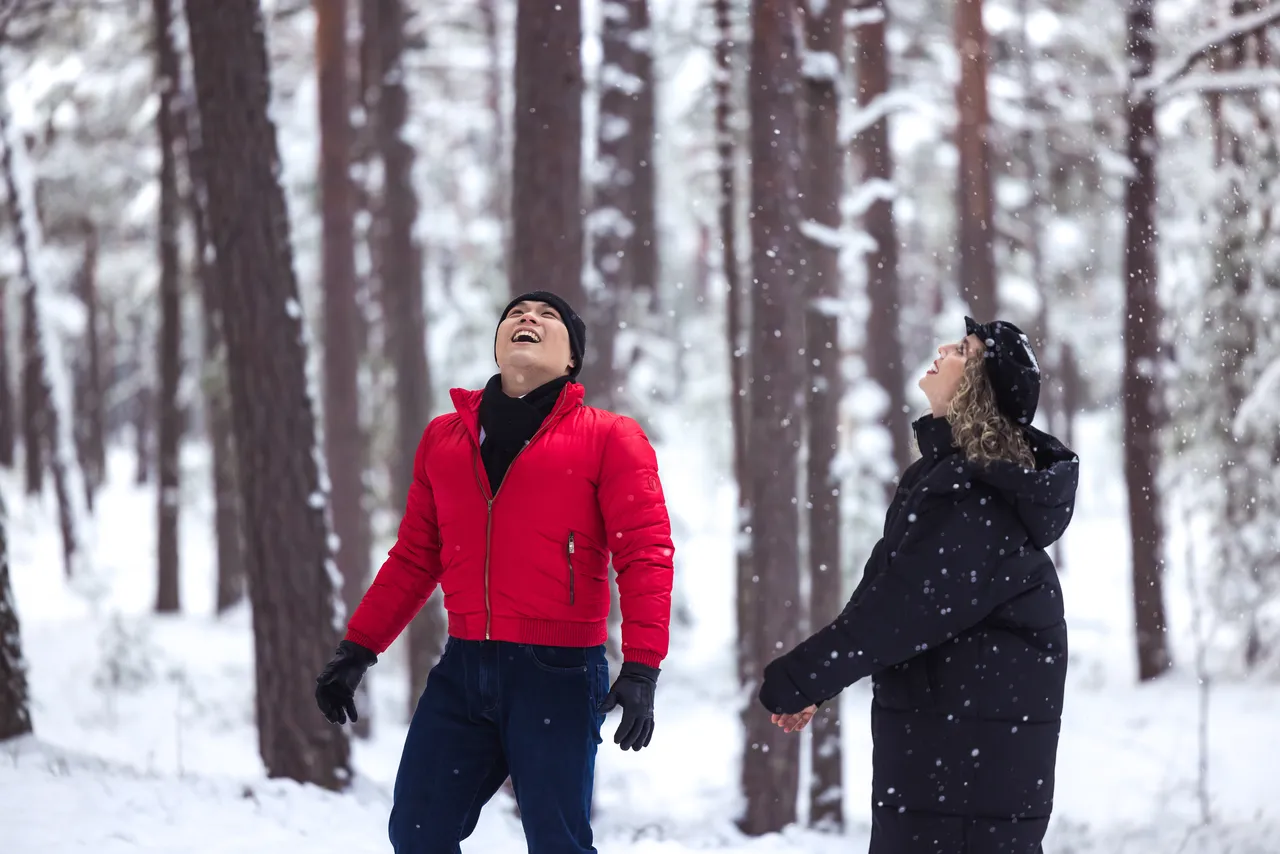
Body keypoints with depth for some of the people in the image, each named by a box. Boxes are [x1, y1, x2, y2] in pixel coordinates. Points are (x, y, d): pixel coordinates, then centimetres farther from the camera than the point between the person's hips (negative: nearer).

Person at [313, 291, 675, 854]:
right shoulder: (444, 437, 14)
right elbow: (415, 558, 20)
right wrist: (357, 649, 16)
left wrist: (641, 670, -17)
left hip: (558, 674, -5)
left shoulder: (608, 438, 0)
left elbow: (645, 555, -7)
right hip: (462, 669, 5)